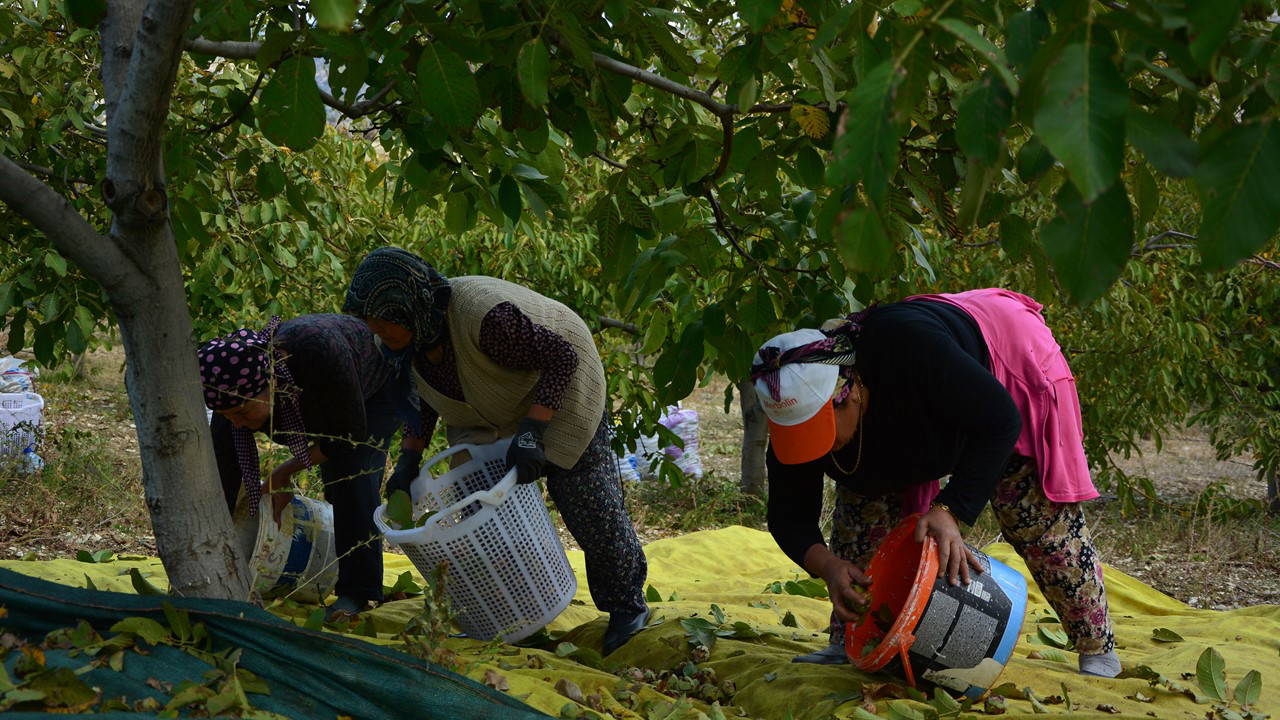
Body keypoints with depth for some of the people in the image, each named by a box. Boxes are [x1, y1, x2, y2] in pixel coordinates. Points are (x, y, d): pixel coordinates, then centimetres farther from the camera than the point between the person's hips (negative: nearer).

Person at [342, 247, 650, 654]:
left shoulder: (482, 315, -40)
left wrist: (532, 431, -41)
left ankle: (628, 605, 16)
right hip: (488, 417, 7)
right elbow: (422, 399, 5)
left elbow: (562, 357, -36)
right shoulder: (409, 335, -15)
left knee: (586, 503, -3)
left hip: (555, 393, -7)